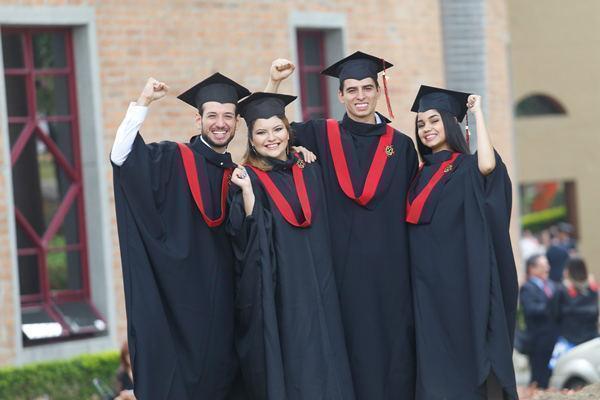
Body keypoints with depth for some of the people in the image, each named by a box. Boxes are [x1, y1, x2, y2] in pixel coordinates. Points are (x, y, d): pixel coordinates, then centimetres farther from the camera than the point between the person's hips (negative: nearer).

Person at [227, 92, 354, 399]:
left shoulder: (309, 171, 11)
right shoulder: (247, 178, -2)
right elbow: (249, 237, -13)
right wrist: (247, 191, -25)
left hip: (315, 288, 4)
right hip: (276, 293, -4)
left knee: (322, 368, 2)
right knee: (287, 371, -5)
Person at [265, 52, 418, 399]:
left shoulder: (401, 145, 9)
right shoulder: (322, 136, 7)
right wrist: (274, 83, -1)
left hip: (390, 270, 1)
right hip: (344, 267, -1)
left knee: (394, 356, 0)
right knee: (353, 352, -3)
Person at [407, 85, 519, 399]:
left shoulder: (467, 167, -3)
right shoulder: (422, 174, 15)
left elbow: (488, 164, -27)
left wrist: (477, 112, -17)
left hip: (462, 278, -6)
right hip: (427, 284, 6)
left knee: (469, 356, -5)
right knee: (437, 362, 5)